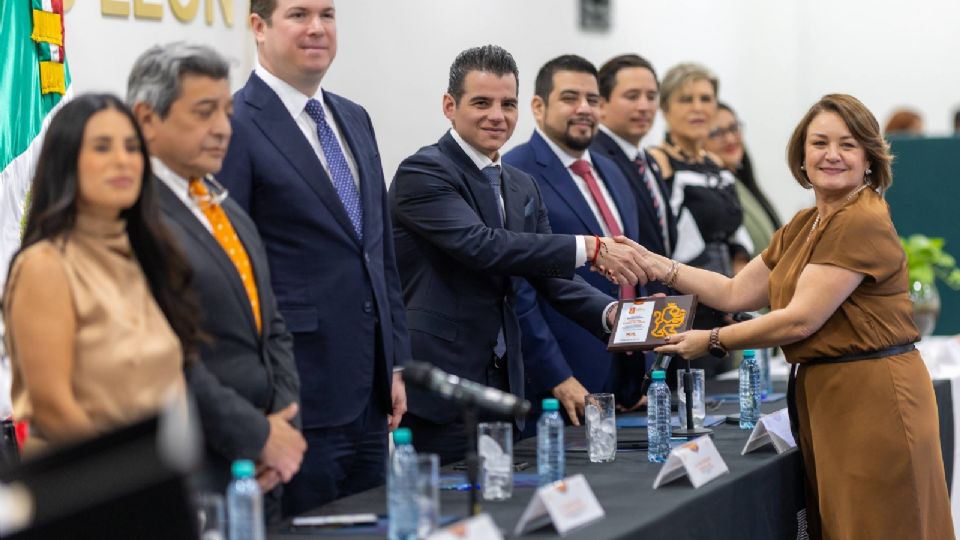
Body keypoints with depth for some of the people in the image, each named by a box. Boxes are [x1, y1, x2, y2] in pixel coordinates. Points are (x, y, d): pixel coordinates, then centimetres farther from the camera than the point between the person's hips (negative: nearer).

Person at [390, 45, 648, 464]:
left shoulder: (522, 187, 16)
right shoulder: (422, 173, -10)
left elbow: (551, 278, 15)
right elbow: (481, 245, -24)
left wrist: (611, 313, -5)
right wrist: (590, 249, -24)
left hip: (504, 382, 8)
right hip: (440, 391, -8)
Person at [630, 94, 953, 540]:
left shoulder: (863, 223, -16)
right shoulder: (803, 227, 15)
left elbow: (801, 319, -19)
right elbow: (736, 292, 15)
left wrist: (711, 341, -9)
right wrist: (657, 265, 6)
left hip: (873, 399, -9)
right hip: (823, 397, 9)